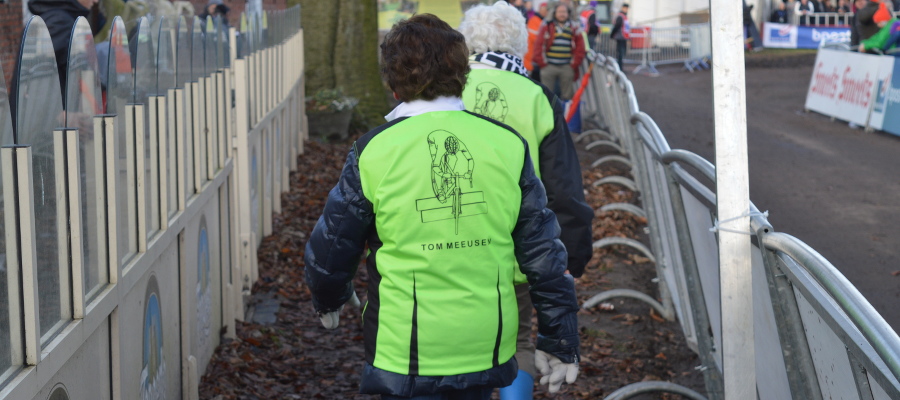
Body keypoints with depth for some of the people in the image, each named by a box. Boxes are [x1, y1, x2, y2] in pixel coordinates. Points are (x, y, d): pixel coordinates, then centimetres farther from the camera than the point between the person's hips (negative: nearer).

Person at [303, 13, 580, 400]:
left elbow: (329, 249, 0)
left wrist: (328, 302, 22)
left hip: (405, 354, -2)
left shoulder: (374, 152, -10)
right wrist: (560, 340, 10)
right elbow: (544, 253, 1)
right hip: (486, 350, 3)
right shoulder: (508, 146, -3)